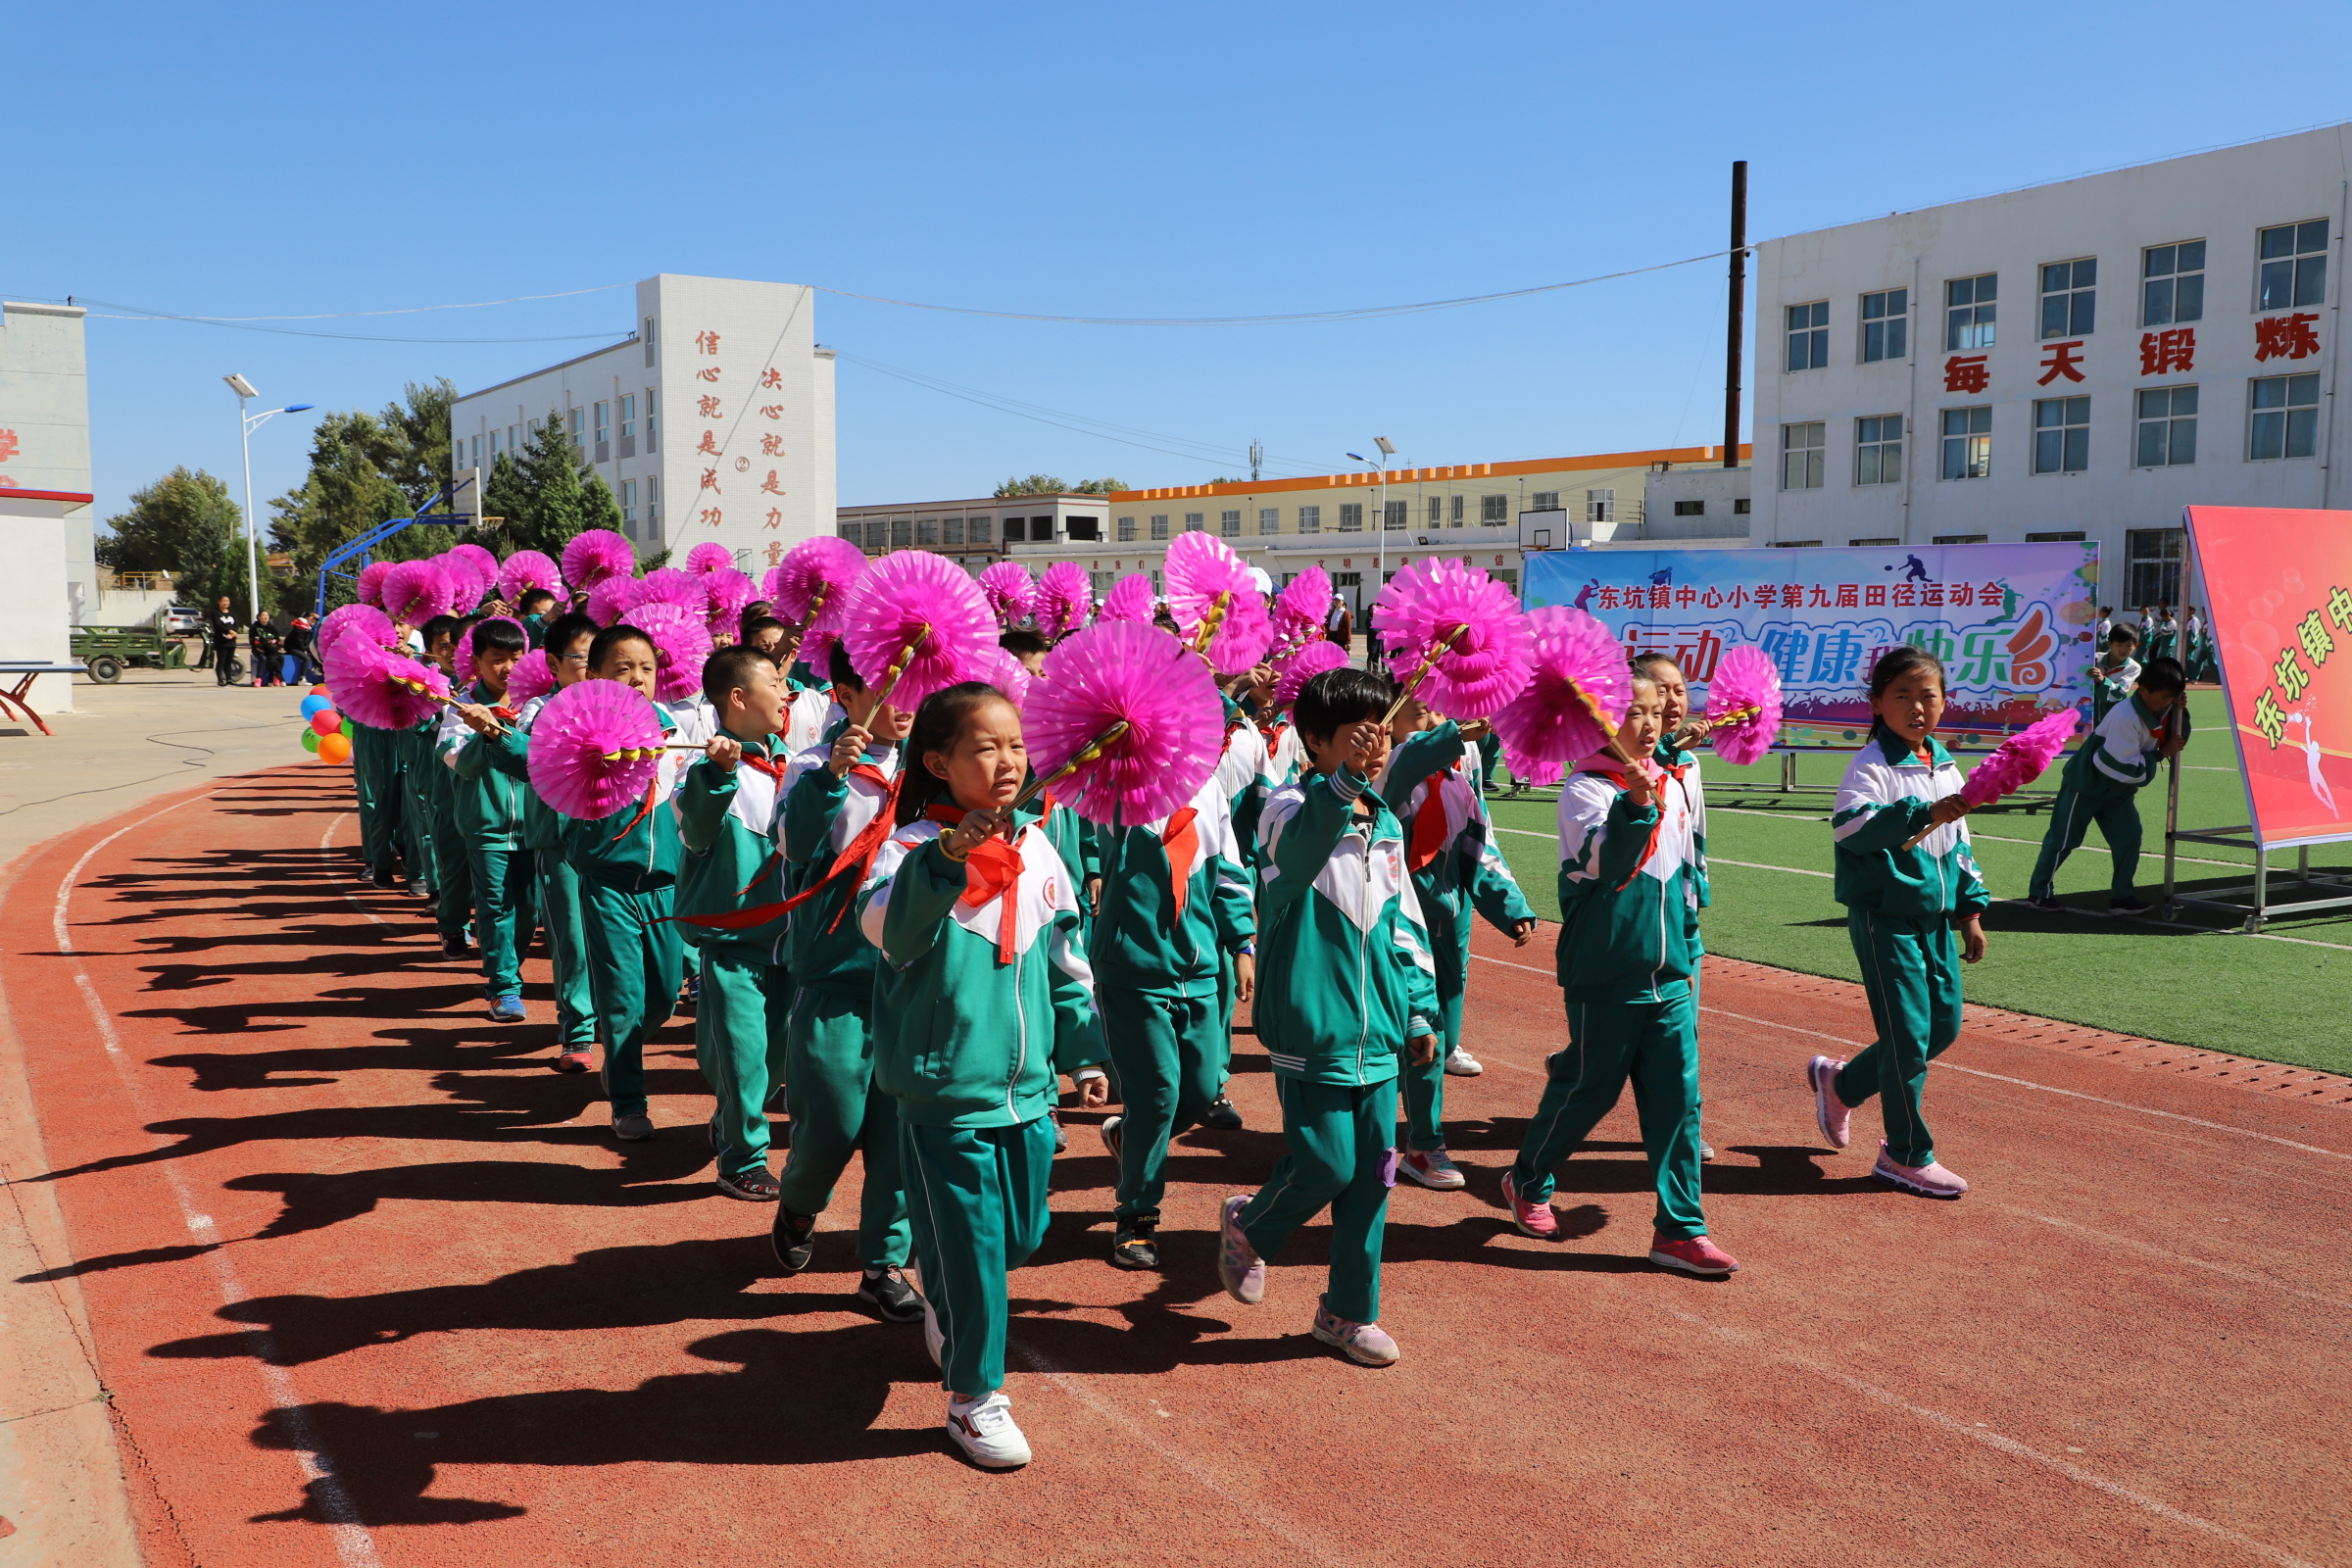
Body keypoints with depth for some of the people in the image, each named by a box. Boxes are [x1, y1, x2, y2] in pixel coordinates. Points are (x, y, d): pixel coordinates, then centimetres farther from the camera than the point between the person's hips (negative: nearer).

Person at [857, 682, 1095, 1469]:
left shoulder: (1038, 852, 5)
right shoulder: (915, 847, -14)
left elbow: (1065, 958, 17)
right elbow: (887, 926, -35)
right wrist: (944, 861, -50)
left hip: (1027, 1089, 6)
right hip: (946, 1093, -6)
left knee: (1022, 1235, 18)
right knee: (970, 1249, 2)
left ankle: (948, 1304, 48)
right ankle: (973, 1396, 22)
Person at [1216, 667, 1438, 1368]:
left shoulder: (1387, 825, 11)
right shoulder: (1293, 810, -11)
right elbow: (1300, 842, -37)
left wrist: (1421, 1008, 16)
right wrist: (1344, 782, -54)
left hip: (1378, 1032, 6)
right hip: (1312, 1030, -6)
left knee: (1371, 1175, 9)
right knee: (1324, 1163, -6)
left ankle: (1350, 1311, 26)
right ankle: (1248, 1227, 26)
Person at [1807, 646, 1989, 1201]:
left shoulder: (1945, 766, 12)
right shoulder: (1873, 765, -13)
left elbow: (1959, 843, 20)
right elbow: (1849, 824, -32)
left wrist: (1970, 909, 18)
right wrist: (1921, 814, -41)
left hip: (1935, 916, 8)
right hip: (1886, 917, -8)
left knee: (1944, 1024, 13)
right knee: (1909, 1034, -6)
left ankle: (1841, 1081, 32)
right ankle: (1906, 1155, 9)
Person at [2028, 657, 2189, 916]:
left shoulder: (2162, 711, -4)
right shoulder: (2125, 716, -31)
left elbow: (2177, 743, 5)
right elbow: (2124, 767, -30)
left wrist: (2181, 713, -10)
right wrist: (2160, 754, -20)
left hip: (2118, 791, 8)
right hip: (2086, 784, -8)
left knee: (2129, 838, -2)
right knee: (2063, 838, 3)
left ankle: (2122, 896, 6)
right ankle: (2039, 891, 15)